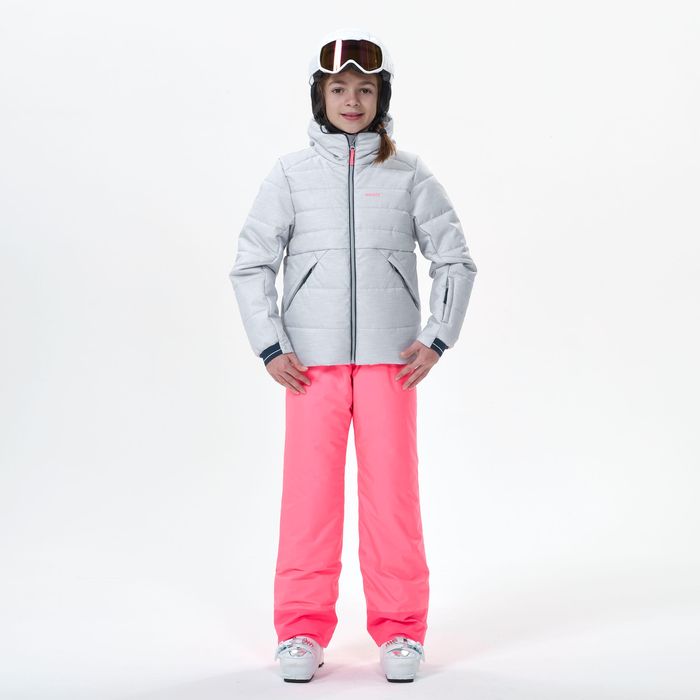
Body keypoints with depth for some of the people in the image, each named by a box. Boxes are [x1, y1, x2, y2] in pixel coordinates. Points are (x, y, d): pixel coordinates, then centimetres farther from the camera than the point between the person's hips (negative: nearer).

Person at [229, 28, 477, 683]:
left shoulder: (408, 173, 6)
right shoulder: (290, 173, 6)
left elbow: (455, 260, 9)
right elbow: (251, 265, 6)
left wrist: (436, 339, 0)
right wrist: (270, 347, -2)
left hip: (389, 358, 0)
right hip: (312, 360, 0)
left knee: (392, 492, 1)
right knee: (308, 493, 0)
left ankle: (400, 629, 14)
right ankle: (303, 630, 12)